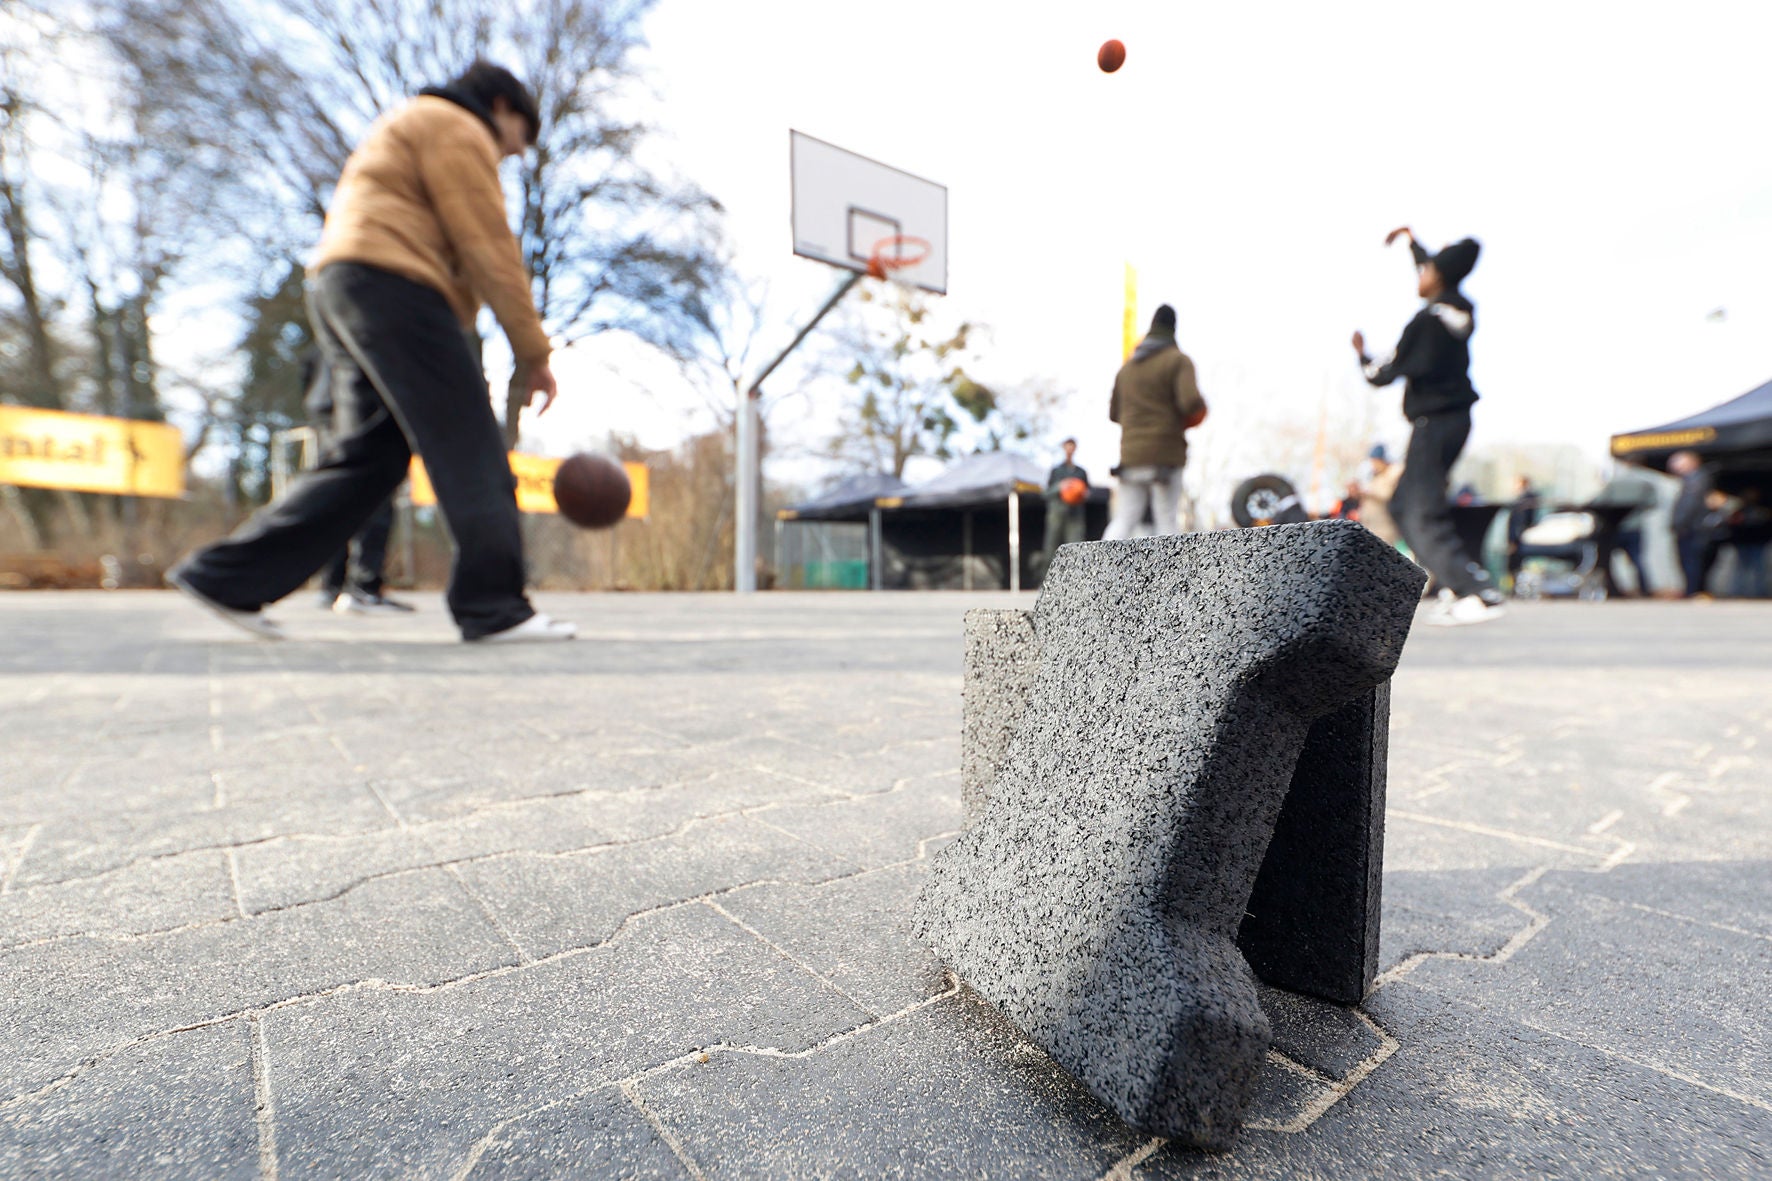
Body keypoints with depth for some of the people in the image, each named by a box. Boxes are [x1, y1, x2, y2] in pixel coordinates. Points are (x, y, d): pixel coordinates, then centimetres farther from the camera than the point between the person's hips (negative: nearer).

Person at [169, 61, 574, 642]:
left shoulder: (406, 127, 36)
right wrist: (533, 350, -9)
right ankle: (494, 605, -18)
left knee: (369, 454, 6)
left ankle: (225, 575, 7)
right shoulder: (456, 128, 5)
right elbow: (488, 246, -9)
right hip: (392, 285, -10)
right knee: (470, 447, -14)